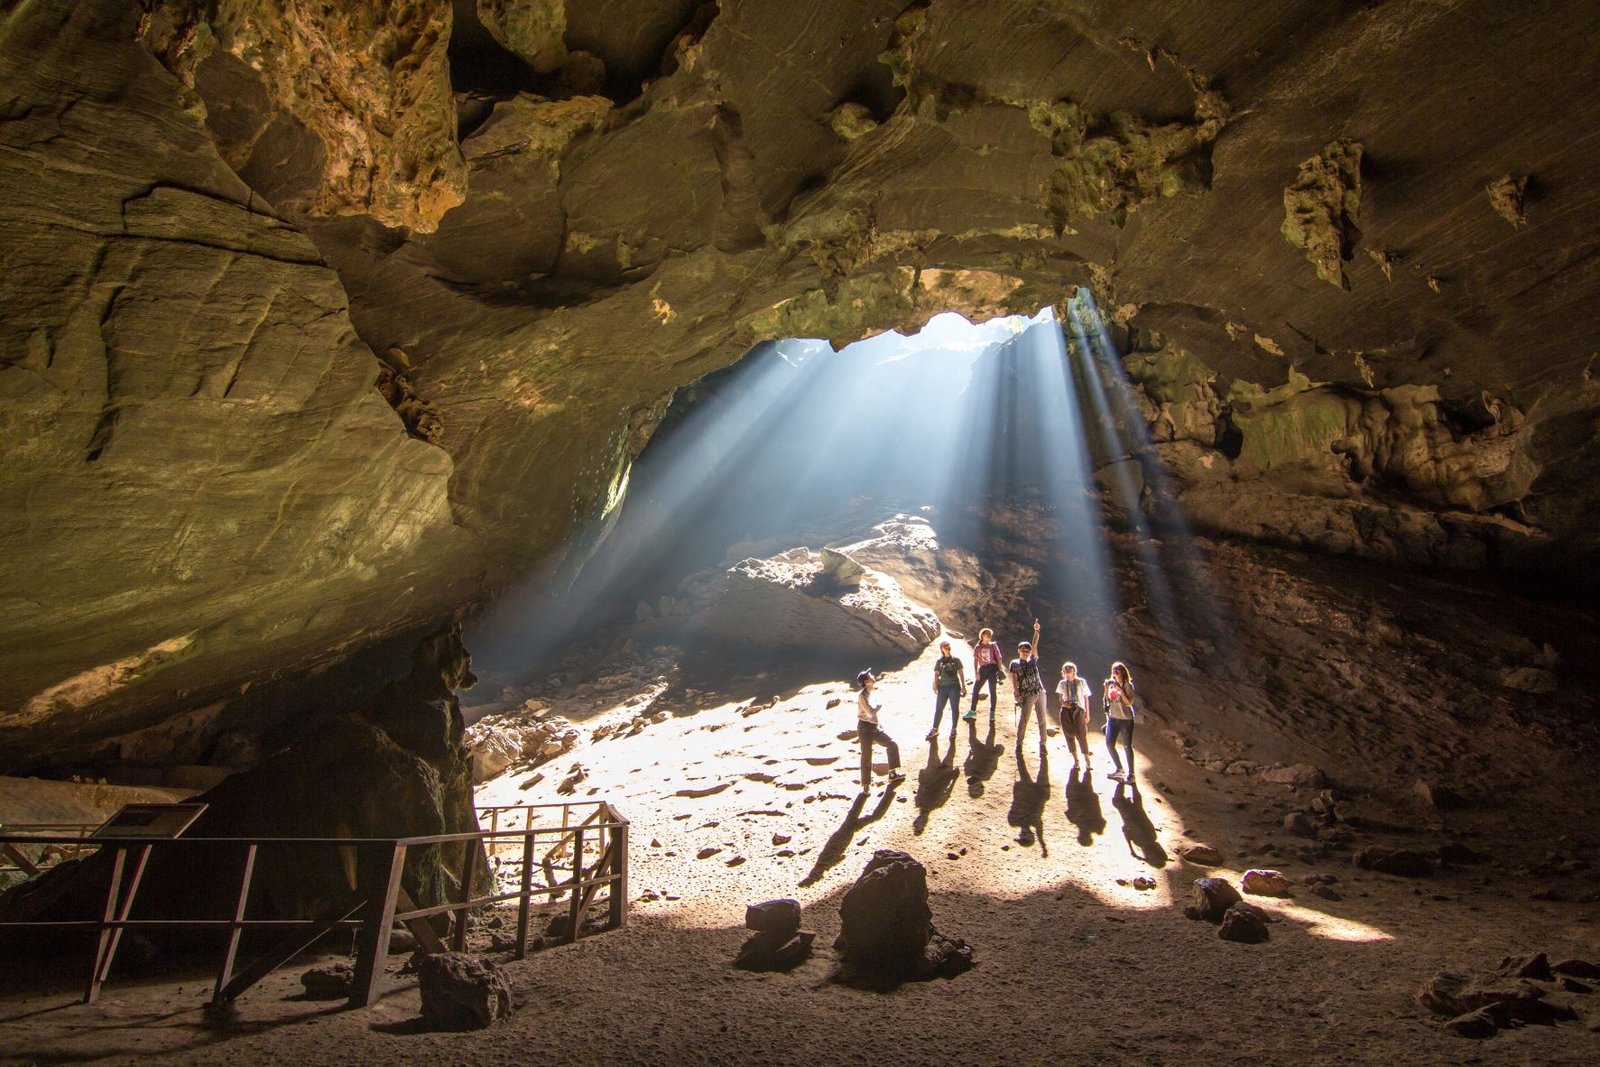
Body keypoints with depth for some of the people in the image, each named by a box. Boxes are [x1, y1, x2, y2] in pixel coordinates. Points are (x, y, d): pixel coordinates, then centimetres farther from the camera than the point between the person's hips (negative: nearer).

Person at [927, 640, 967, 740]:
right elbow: (936, 674, 6)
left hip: (954, 686, -1)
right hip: (942, 686, 1)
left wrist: (963, 686, 3)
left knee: (954, 708, 1)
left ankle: (953, 729, 13)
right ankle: (935, 729, 7)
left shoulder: (956, 660, 10)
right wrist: (935, 686, -7)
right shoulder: (939, 661, 11)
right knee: (938, 708, 1)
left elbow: (961, 674, 9)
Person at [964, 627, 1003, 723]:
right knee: (975, 690, 0)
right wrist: (976, 672, -5)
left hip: (992, 668, -1)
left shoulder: (993, 646, 7)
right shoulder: (977, 647, 9)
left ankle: (992, 712, 7)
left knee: (992, 691, -2)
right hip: (982, 669, 2)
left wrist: (999, 670, -7)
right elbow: (975, 660, 6)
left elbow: (998, 658, 5)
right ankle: (972, 711, 11)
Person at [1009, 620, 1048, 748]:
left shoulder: (1032, 660, 12)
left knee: (1042, 720, 6)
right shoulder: (1014, 664, 4)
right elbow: (1014, 679, -5)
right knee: (1023, 720, -3)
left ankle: (1043, 744, 16)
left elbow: (1034, 645, 0)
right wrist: (1016, 693, -16)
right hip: (1027, 695, -4)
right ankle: (1019, 744, 7)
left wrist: (1036, 631, -11)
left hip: (1040, 693, 4)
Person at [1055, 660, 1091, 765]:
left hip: (1079, 710, -2)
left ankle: (1086, 759, 5)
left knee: (1081, 735, -9)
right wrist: (1064, 703, -11)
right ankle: (1075, 759, 16)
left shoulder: (1081, 682, 3)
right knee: (1069, 735, 4)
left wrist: (1087, 713, 4)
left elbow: (1086, 698, 6)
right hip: (1066, 710, 3)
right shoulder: (1062, 683, 9)